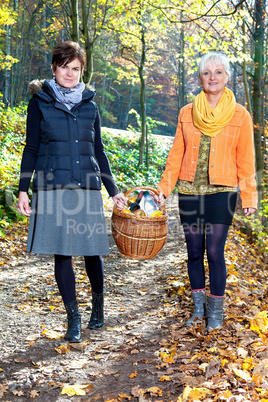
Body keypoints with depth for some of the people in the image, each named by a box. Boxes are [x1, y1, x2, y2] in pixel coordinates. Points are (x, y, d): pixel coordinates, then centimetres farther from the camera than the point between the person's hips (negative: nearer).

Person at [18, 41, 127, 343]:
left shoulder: (89, 105, 11)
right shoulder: (40, 102, 5)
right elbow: (31, 149, 6)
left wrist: (113, 190, 12)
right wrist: (23, 189, -1)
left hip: (87, 188, 2)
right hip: (53, 188, -1)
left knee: (92, 250, 3)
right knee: (62, 253, 0)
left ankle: (98, 301, 31)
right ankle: (73, 318, 13)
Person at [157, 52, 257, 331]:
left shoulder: (239, 115, 2)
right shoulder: (187, 113, 7)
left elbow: (245, 160, 3)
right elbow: (176, 154, 9)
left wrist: (249, 196, 0)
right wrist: (164, 188, 5)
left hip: (221, 192, -3)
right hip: (190, 192, 3)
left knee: (214, 252, -5)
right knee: (194, 252, 8)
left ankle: (216, 310, 13)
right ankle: (198, 307, 23)